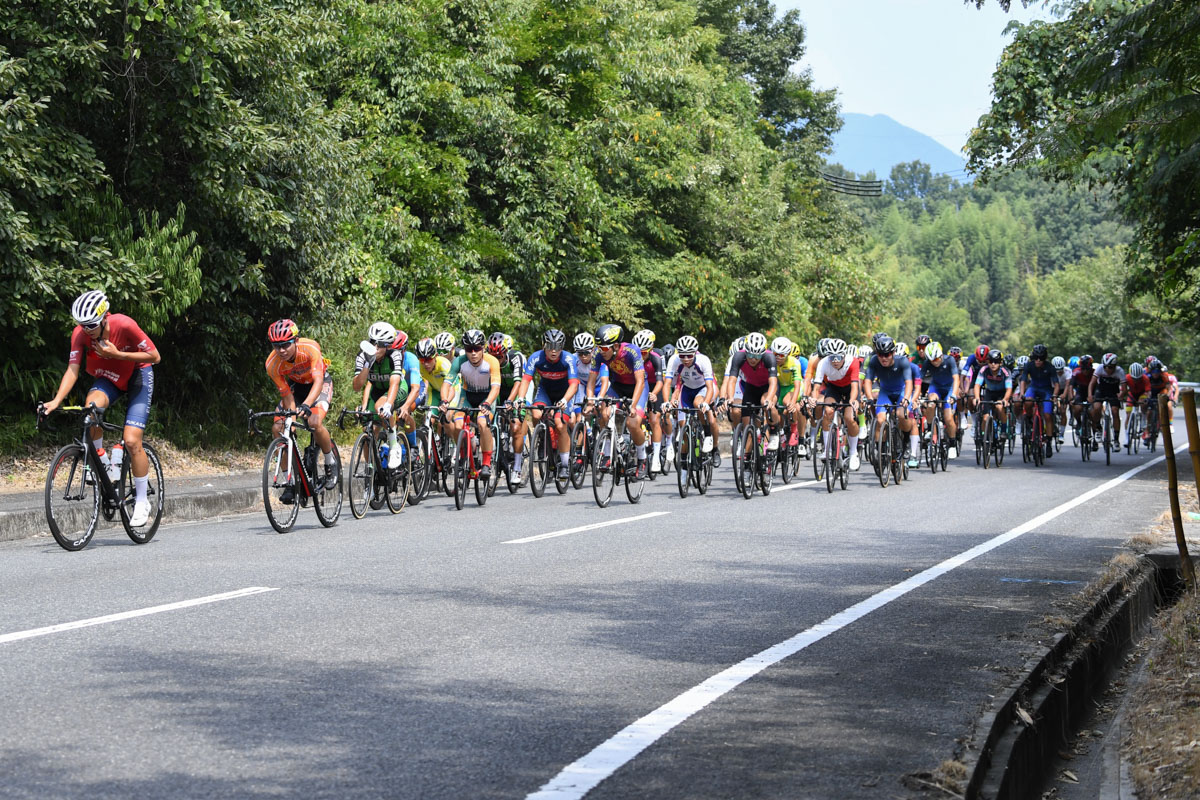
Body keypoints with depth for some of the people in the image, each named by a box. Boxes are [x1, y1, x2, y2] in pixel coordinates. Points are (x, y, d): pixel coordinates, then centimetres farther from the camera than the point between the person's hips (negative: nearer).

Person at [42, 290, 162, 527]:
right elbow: (72, 370, -22)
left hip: (137, 375, -3)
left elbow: (155, 357, -22)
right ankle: (102, 462, -9)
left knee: (132, 441, -15)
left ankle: (142, 501, 2)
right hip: (108, 378, 3)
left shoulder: (124, 325, -29)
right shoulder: (80, 334, -20)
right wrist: (56, 401, -36)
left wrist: (117, 354, -30)